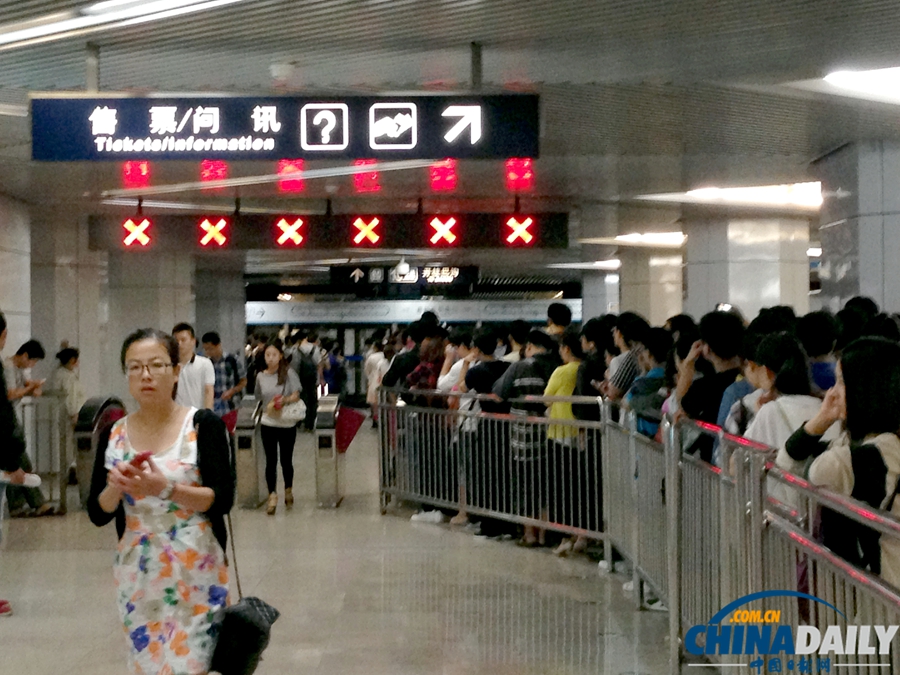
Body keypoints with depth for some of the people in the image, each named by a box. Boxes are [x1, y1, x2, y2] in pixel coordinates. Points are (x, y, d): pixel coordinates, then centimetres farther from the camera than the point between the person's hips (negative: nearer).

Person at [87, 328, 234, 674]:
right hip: (137, 575, 4)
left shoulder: (204, 425, -7)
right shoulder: (114, 434, 3)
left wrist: (165, 488, -25)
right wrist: (115, 488, -16)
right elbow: (97, 514, 5)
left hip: (196, 574, -4)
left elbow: (223, 500, -13)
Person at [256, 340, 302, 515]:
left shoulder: (289, 373, -5)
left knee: (286, 459, 7)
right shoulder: (261, 376, 3)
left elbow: (296, 395, -12)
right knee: (271, 460, -4)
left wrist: (285, 400, -29)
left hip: (287, 423, -2)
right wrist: (268, 408, 5)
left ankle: (288, 490, 29)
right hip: (268, 423, 2)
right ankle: (272, 496, -4)